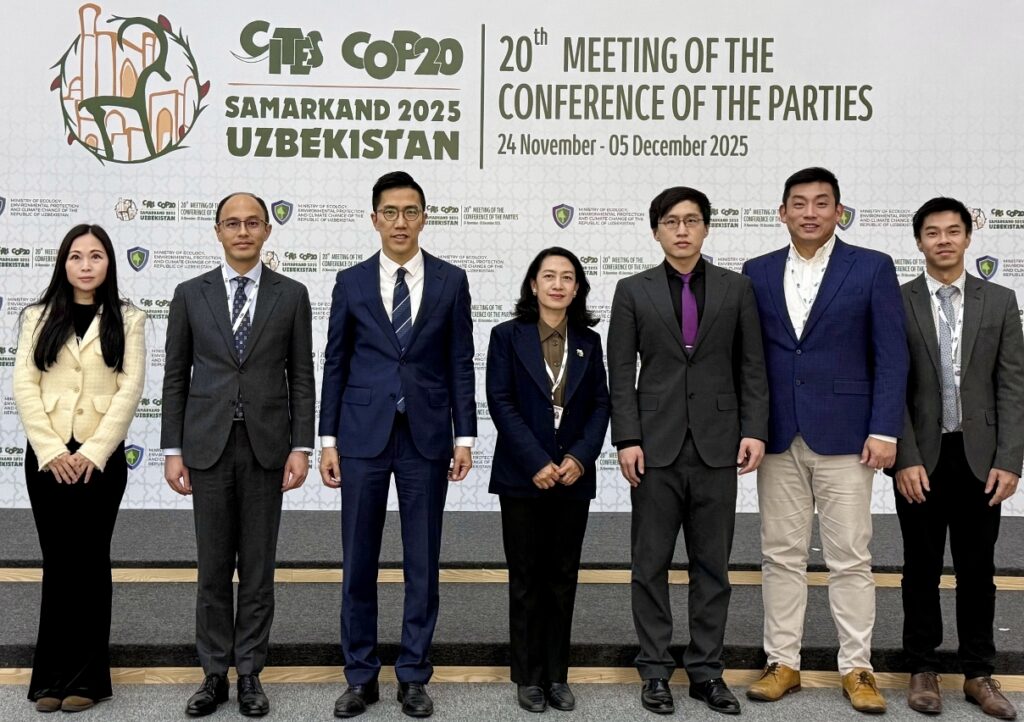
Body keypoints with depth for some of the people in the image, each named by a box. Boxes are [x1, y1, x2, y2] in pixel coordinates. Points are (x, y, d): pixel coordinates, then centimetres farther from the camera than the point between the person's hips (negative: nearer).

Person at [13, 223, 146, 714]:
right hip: (47, 456, 1)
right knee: (57, 563, 5)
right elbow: (24, 386, 1)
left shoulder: (127, 319, 4)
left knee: (90, 562, 4)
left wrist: (94, 451, -12)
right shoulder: (38, 317, 8)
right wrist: (51, 450, -10)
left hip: (101, 457, -1)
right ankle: (51, 675, 15)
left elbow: (130, 388, -4)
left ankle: (86, 677, 13)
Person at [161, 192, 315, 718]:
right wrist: (172, 449, 0)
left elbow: (301, 377, 3)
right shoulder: (191, 294, 5)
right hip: (208, 445, 1)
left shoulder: (291, 295, 4)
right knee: (213, 568, 7)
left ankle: (250, 673, 18)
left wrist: (301, 447, -5)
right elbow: (175, 376, 6)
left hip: (266, 446, 0)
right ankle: (215, 674, 19)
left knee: (258, 568, 7)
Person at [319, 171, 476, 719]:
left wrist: (464, 436, -2)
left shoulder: (451, 281, 4)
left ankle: (414, 675, 19)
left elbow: (460, 364, 4)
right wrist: (328, 440, 1)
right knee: (358, 561, 6)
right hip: (363, 435, 0)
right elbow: (335, 365, 5)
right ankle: (361, 675, 20)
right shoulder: (351, 282, 4)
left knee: (422, 562, 6)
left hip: (426, 437, 0)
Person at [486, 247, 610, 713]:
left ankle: (557, 675, 17)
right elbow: (501, 402, -7)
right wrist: (537, 463, -15)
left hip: (573, 477, 3)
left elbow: (600, 404, 5)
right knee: (526, 579, 5)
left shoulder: (588, 342, 9)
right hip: (522, 477, -2)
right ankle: (528, 676, 15)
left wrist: (580, 457, -11)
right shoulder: (507, 336, 0)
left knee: (562, 577, 8)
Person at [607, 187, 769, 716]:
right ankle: (656, 671, 18)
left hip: (717, 447, 1)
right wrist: (627, 439, -7)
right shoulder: (633, 291, 4)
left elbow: (752, 368, 6)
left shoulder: (736, 289, 7)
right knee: (651, 564, 6)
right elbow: (621, 374, 0)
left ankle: (706, 671, 20)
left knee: (712, 566, 8)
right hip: (657, 448, -1)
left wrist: (755, 430, -4)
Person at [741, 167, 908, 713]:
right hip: (778, 437, 3)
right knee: (781, 555, 8)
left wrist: (884, 431, -9)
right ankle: (783, 663, 19)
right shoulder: (757, 272, 8)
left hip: (844, 434, -2)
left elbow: (892, 356, -3)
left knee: (850, 558, 4)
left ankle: (857, 669, 16)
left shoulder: (872, 268, 0)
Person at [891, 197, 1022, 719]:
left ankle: (979, 674, 21)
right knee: (922, 569, 9)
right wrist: (905, 459, -12)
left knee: (978, 570, 9)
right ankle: (923, 670, 21)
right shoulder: (896, 303, -1)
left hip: (979, 457, 2)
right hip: (921, 459, -1)